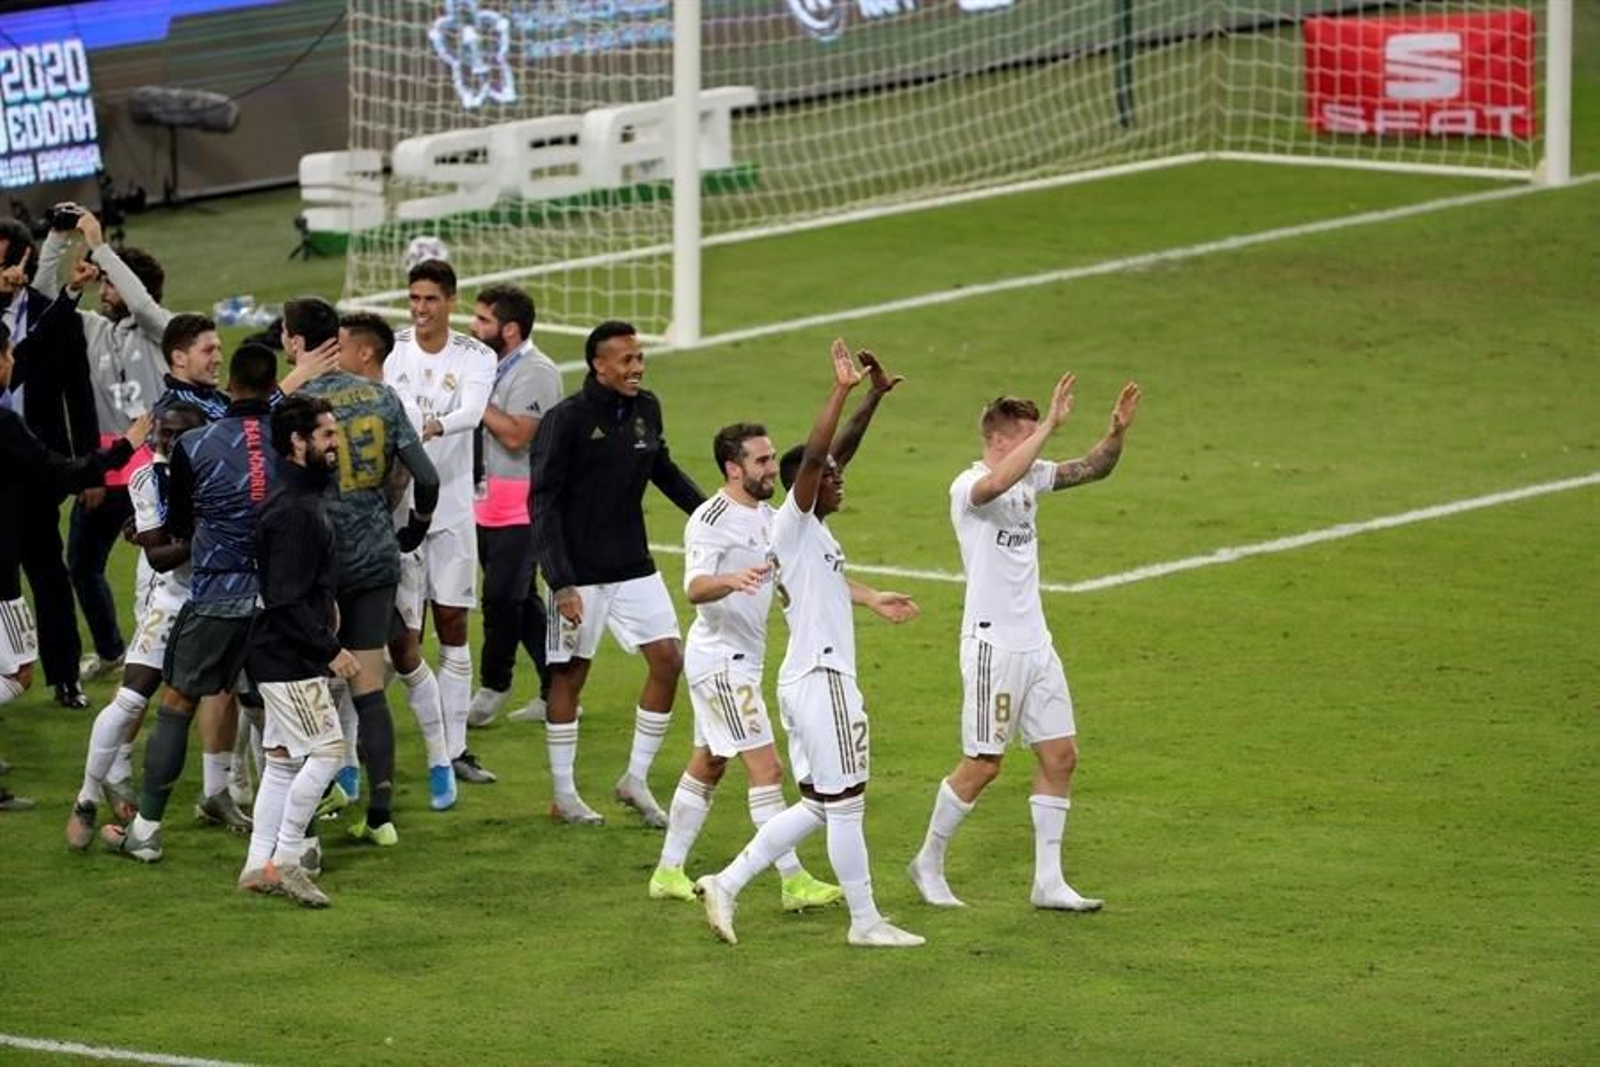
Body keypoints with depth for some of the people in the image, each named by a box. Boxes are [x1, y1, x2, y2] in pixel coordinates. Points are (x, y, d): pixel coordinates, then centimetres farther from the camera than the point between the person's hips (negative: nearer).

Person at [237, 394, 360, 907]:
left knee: (283, 758, 12)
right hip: (290, 658, -10)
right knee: (326, 750, -9)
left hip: (289, 656, 10)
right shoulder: (294, 511, -20)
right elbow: (286, 601, -23)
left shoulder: (306, 500, 12)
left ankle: (260, 865, 15)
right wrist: (331, 649, -20)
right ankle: (284, 860, -5)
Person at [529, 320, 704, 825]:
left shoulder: (646, 409, 3)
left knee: (668, 659, 0)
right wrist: (561, 583, -22)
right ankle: (564, 796, 13)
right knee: (570, 674, 3)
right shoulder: (567, 420, -15)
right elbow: (543, 503, -16)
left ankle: (636, 780, 12)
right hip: (580, 573, -6)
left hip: (634, 567, 6)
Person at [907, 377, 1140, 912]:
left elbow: (1092, 469, 13)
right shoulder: (969, 487, -15)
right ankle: (928, 865, 16)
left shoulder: (1031, 477, 9)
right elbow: (998, 482, -39)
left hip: (1035, 643, 8)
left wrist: (1117, 431, -7)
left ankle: (1048, 882, 10)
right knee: (982, 765, -2)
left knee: (1060, 756, 5)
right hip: (992, 644, -8)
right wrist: (1050, 425, -40)